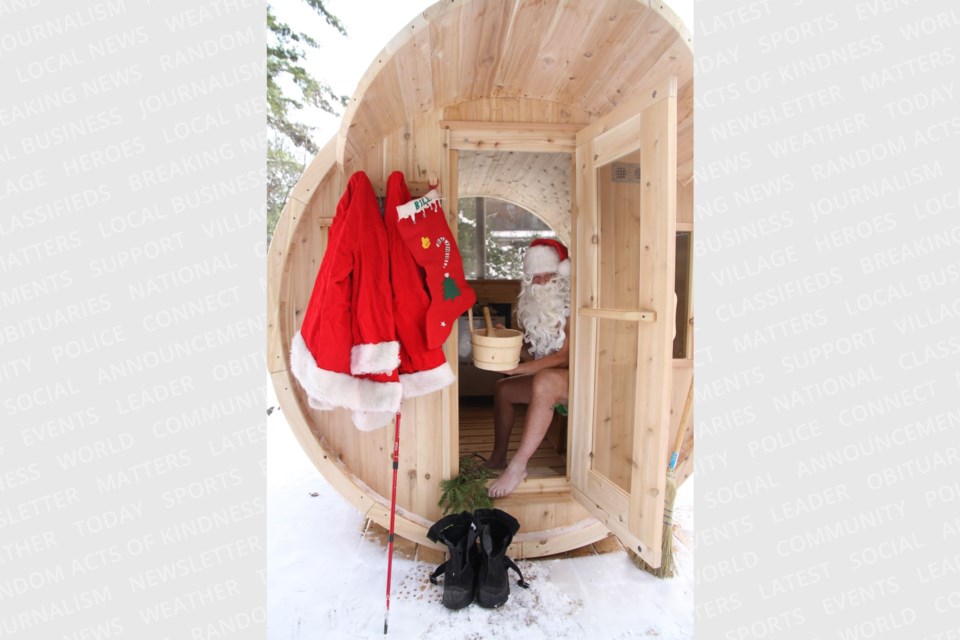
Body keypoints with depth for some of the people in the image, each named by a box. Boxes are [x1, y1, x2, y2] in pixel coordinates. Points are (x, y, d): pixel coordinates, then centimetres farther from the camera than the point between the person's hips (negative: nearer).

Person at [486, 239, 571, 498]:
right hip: (546, 379, 9)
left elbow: (565, 356, -21)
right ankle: (498, 458, 14)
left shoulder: (570, 306, -15)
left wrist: (520, 368, -26)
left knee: (545, 379, -37)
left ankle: (518, 466, -31)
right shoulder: (538, 306, 8)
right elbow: (536, 356, 8)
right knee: (503, 387, 8)